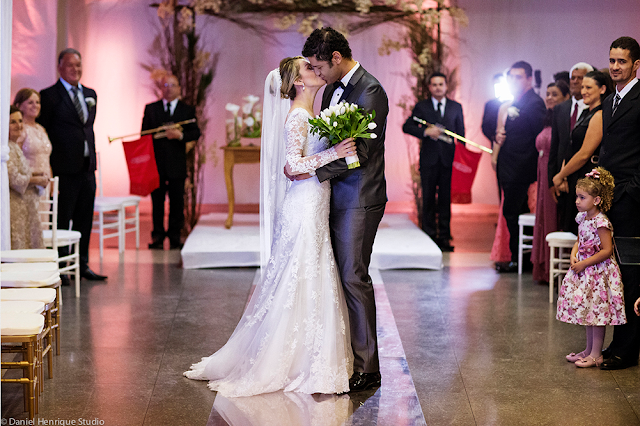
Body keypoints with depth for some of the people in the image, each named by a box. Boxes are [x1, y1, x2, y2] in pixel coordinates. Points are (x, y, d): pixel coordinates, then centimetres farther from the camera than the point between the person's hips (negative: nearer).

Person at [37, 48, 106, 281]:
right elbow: (42, 135, -7)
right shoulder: (49, 95, -6)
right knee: (61, 220, 1)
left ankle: (82, 265, 21)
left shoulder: (90, 94, 14)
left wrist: (92, 158, 13)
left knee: (85, 220, 11)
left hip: (87, 167, 6)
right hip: (64, 169, -6)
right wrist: (48, 168, -11)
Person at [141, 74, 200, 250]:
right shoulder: (150, 108, 11)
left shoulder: (188, 110, 9)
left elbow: (196, 133, 1)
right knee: (157, 201, 2)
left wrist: (181, 135, -16)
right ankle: (157, 237, 8)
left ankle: (175, 237, 9)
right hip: (156, 163, 0)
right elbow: (144, 133, 8)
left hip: (177, 164, 0)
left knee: (177, 202, 1)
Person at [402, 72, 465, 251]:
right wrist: (425, 131, -12)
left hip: (448, 159, 1)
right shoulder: (421, 107, 7)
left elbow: (461, 133, 12)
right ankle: (430, 235, 9)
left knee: (446, 199, 2)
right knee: (429, 199, 2)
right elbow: (407, 127, 3)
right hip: (429, 159, 0)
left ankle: (444, 237, 8)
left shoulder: (456, 107, 10)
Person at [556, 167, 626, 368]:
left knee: (597, 312, -2)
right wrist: (574, 254, -2)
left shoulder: (600, 222, -20)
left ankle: (596, 354, 7)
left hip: (598, 271, -9)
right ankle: (589, 349, 28)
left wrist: (585, 263, -20)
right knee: (587, 312, 16)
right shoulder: (583, 218, 5)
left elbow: (607, 250, -22)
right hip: (584, 271, 9)